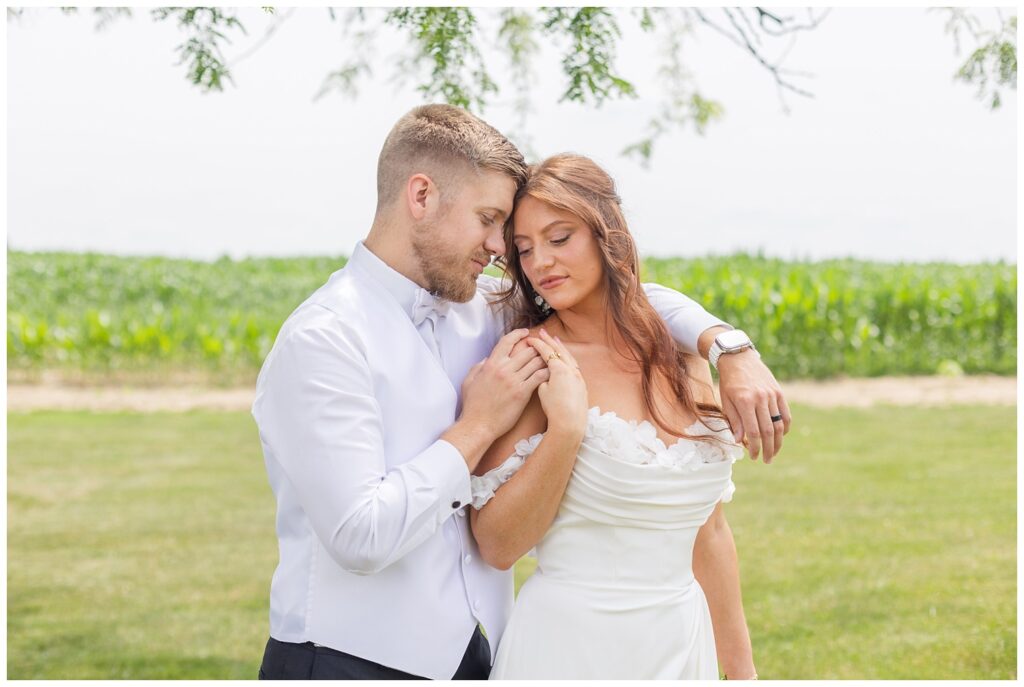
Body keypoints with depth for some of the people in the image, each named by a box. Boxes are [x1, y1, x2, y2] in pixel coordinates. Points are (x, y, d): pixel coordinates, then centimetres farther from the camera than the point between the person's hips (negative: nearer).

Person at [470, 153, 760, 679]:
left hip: (684, 645, 5)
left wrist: (741, 669, 14)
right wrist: (565, 427, -23)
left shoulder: (684, 361, 4)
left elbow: (708, 532, 11)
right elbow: (497, 546, -13)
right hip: (568, 645, -4)